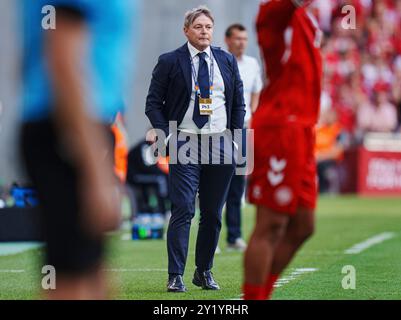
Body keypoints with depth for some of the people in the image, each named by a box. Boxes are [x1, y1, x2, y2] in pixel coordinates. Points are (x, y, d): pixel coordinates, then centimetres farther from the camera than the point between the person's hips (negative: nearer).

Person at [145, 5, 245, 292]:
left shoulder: (228, 61, 10)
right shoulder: (169, 62, -1)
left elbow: (239, 103, 15)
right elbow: (153, 103, 1)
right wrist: (168, 137, -8)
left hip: (221, 144, 4)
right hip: (184, 145, -3)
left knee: (213, 214, 7)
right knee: (183, 211, -11)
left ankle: (204, 272, 19)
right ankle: (176, 276, -10)